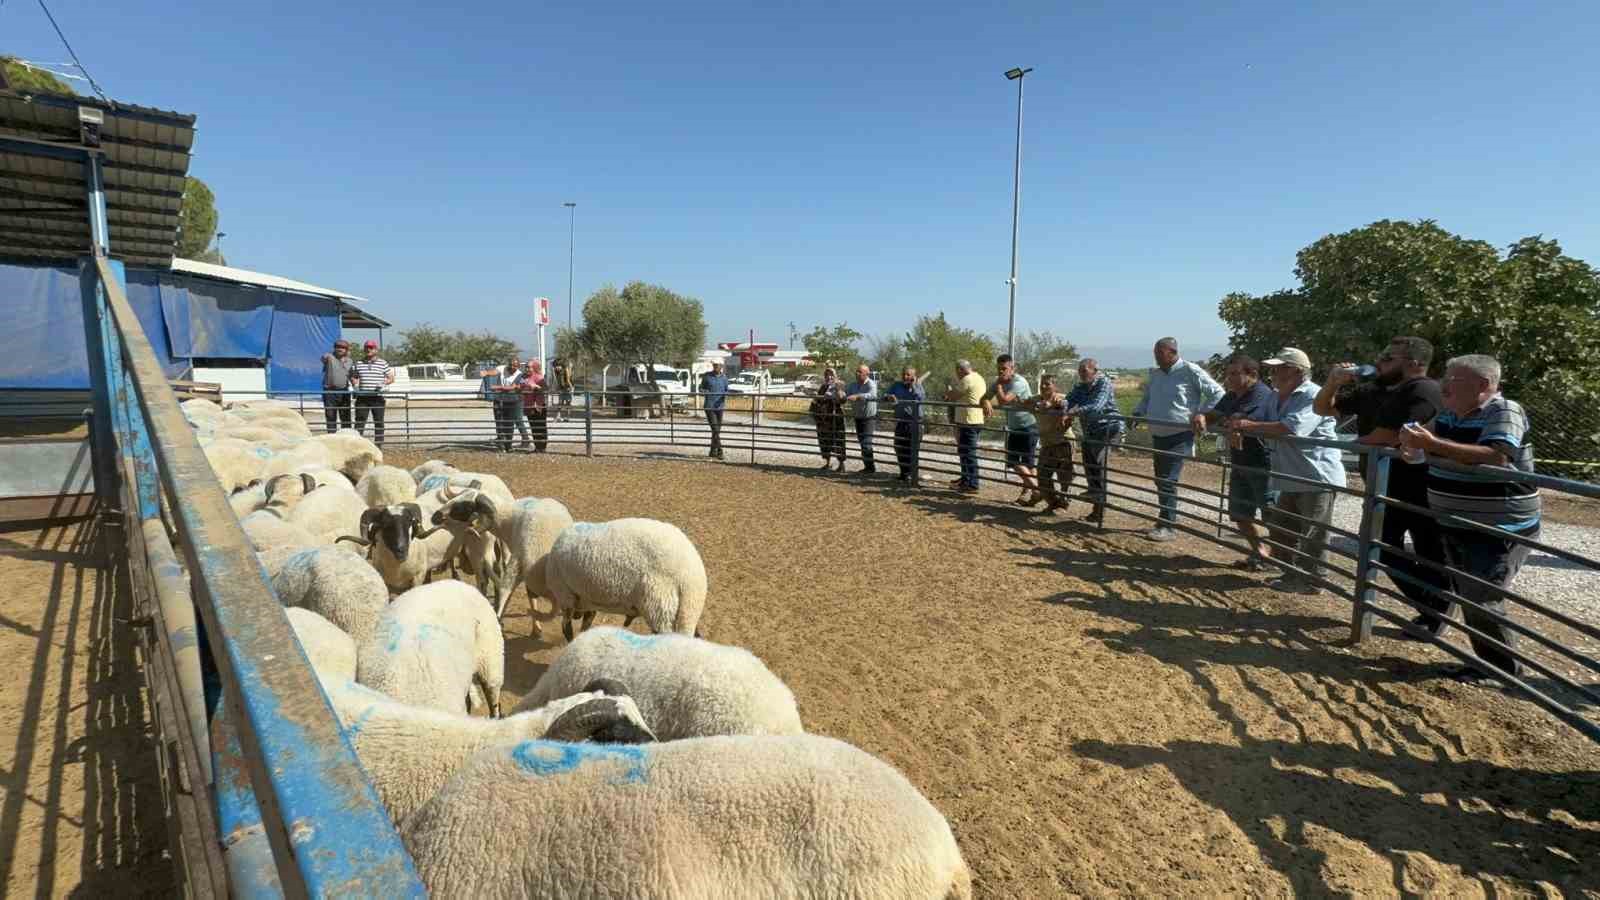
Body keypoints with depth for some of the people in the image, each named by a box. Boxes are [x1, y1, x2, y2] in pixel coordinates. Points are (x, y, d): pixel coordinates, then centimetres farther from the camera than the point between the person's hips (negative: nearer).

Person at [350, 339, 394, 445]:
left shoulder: (383, 363, 4)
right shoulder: (359, 363, 11)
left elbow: (391, 378, 5)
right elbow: (354, 376, 24)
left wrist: (384, 383, -13)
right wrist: (355, 385, 6)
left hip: (377, 398, -2)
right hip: (362, 397, 2)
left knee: (379, 422, 4)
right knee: (359, 421, 1)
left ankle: (378, 445, 12)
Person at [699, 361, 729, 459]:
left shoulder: (724, 378, 7)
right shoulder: (707, 376, 0)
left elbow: (726, 391, 10)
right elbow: (701, 388, 9)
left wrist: (725, 397, -12)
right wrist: (702, 392, -13)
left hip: (719, 407, 3)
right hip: (709, 407, -3)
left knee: (717, 430, 8)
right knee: (715, 429, -12)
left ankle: (713, 451, 20)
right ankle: (719, 451, -8)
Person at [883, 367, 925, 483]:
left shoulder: (917, 385, 4)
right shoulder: (896, 385, 10)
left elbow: (922, 398, -13)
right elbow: (884, 396, 7)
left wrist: (913, 385, -13)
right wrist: (889, 396, -14)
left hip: (914, 421, -3)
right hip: (900, 421, 3)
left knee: (913, 449, -5)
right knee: (900, 447, 7)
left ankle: (912, 473, 2)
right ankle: (904, 472, 21)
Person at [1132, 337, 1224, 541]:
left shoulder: (1190, 371, -10)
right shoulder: (1155, 374, 10)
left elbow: (1217, 392, -8)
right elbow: (1146, 399, 24)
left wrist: (1202, 413, -17)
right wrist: (1137, 413, 6)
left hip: (1179, 437, -7)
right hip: (1158, 436, 7)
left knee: (1168, 481, -11)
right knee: (1160, 480, 12)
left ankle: (1167, 526, -5)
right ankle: (1168, 519, 24)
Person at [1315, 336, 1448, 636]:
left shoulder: (1423, 391, -19)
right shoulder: (1373, 391, 7)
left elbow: (1388, 436, -28)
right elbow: (1322, 408, 15)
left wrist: (1357, 442, -6)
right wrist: (1333, 382, -6)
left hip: (1421, 491, -9)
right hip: (1388, 487, 9)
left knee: (1430, 556, 5)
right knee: (1388, 551, 15)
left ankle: (1435, 616, 22)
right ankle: (1428, 609, 30)